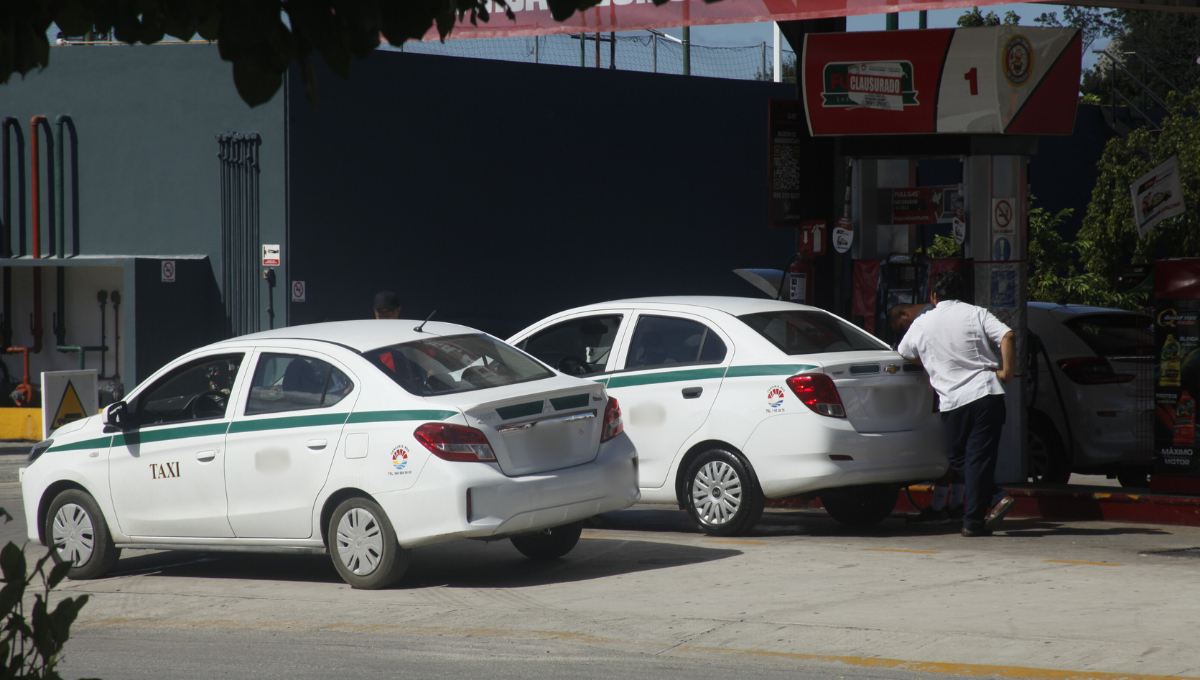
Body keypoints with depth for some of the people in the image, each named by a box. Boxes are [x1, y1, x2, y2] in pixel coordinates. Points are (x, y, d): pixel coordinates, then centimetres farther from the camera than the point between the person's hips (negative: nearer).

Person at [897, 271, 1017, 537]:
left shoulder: (922, 324, 9)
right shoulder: (976, 314, 5)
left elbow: (904, 353, 26)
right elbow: (1007, 336, -10)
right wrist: (1006, 371, -2)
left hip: (952, 401, 0)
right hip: (987, 393, 0)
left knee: (958, 457, 14)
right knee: (979, 457, 1)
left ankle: (996, 498, 0)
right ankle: (974, 521, -2)